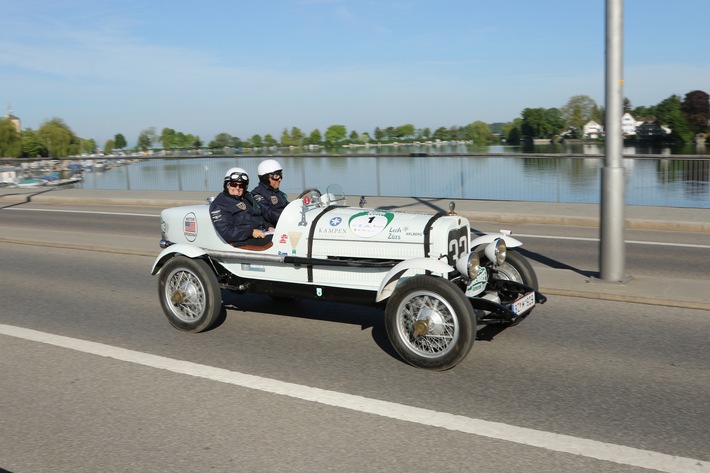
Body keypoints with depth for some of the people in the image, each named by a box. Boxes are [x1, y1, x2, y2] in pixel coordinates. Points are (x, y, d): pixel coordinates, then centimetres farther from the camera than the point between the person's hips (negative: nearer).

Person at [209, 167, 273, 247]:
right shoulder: (219, 205, -3)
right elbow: (225, 231, -14)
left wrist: (268, 226, 7)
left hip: (262, 233, 8)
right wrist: (251, 232, -22)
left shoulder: (247, 197, 23)